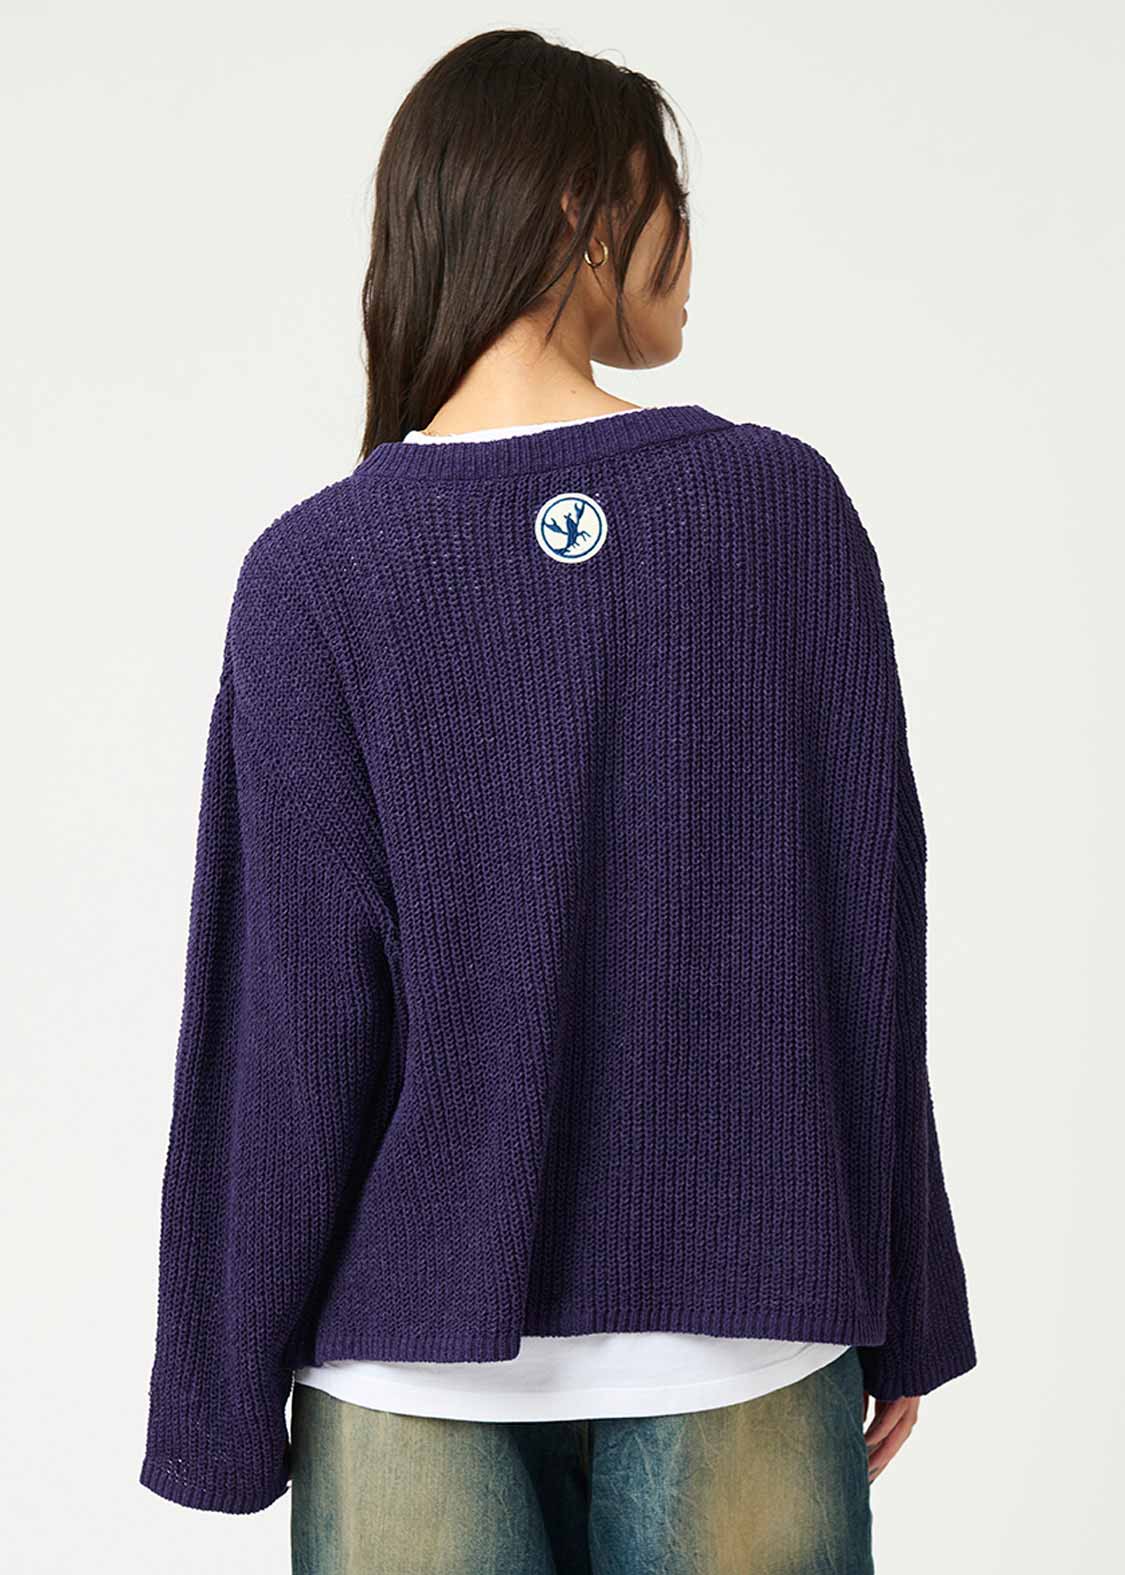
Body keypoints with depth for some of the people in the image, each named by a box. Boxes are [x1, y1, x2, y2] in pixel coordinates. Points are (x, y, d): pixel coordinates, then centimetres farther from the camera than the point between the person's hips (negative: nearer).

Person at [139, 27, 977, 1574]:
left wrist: (224, 1402, 1)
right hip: (745, 1334, 1)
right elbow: (872, 935, -2)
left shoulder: (318, 570, -9)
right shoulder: (787, 504, -5)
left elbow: (293, 1012, -10)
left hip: (418, 1356, -1)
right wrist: (903, 1311, 8)